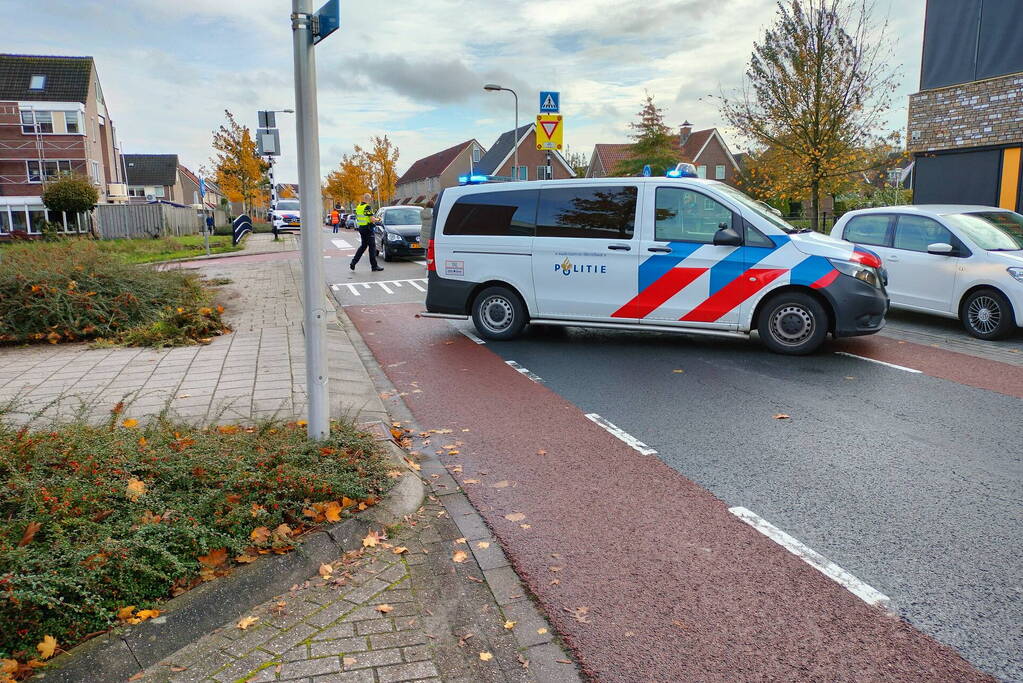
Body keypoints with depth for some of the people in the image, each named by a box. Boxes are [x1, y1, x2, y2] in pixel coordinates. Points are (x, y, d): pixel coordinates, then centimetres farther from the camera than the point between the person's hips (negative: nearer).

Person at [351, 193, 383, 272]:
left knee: (363, 246, 18)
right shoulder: (368, 207, -16)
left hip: (361, 227, 8)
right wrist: (378, 219, 0)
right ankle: (374, 266, 1)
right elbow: (372, 219, -21)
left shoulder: (358, 207, 10)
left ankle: (353, 263, 13)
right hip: (367, 229, -8)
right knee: (372, 247, -1)